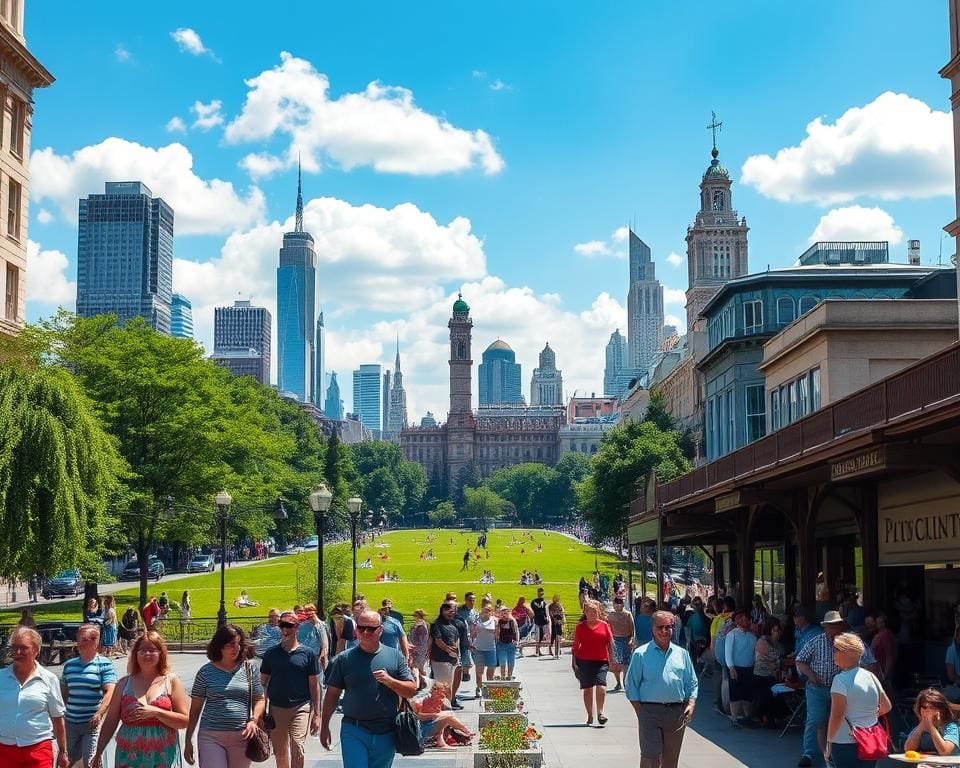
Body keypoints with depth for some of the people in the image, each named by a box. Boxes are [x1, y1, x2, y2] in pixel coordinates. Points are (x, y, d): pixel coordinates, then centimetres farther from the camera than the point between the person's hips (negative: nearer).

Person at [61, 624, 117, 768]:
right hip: (70, 722, 5)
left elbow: (109, 692, -13)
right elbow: (63, 692, 20)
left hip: (92, 723, -5)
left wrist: (99, 714, -25)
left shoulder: (104, 664, -4)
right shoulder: (69, 665, 11)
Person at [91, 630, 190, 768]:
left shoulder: (171, 681, 2)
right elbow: (110, 722, 9)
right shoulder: (124, 683, 8)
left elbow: (185, 721, -4)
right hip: (129, 757, 1)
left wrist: (155, 712, -15)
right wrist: (98, 753, 4)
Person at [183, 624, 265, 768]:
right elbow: (195, 708, 6)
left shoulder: (249, 669, 7)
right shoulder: (206, 672, 2)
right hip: (211, 737, -2)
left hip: (241, 737, 2)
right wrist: (188, 741, 4)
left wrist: (254, 720, -7)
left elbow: (259, 700, 12)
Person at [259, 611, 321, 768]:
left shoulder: (308, 654, -1)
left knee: (297, 748, -20)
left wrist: (316, 715, 1)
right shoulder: (271, 654, 5)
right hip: (276, 709, 3)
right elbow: (263, 684, 12)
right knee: (280, 754, 11)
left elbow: (314, 685, 3)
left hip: (301, 708, -3)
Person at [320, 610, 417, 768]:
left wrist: (390, 681, -16)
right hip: (354, 731, -1)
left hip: (386, 733, 2)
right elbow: (332, 694, 6)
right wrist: (324, 727, 3)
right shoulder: (345, 659, 2)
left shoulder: (395, 657, 4)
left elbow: (411, 690, 1)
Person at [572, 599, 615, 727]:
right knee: (587, 689, 6)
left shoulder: (604, 625, 4)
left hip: (601, 661, -1)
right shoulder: (580, 626, 4)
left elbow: (610, 644, 8)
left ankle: (600, 712, 3)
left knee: (601, 687, -15)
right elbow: (575, 646, 7)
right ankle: (590, 715, 19)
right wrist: (575, 663, 2)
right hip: (584, 661, 1)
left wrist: (612, 660, 4)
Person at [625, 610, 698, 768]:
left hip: (677, 713, 4)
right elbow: (632, 686, 0)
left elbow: (692, 684, 14)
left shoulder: (682, 653, 12)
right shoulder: (641, 654, 1)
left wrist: (691, 704, -2)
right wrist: (641, 713, -8)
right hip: (650, 711, -4)